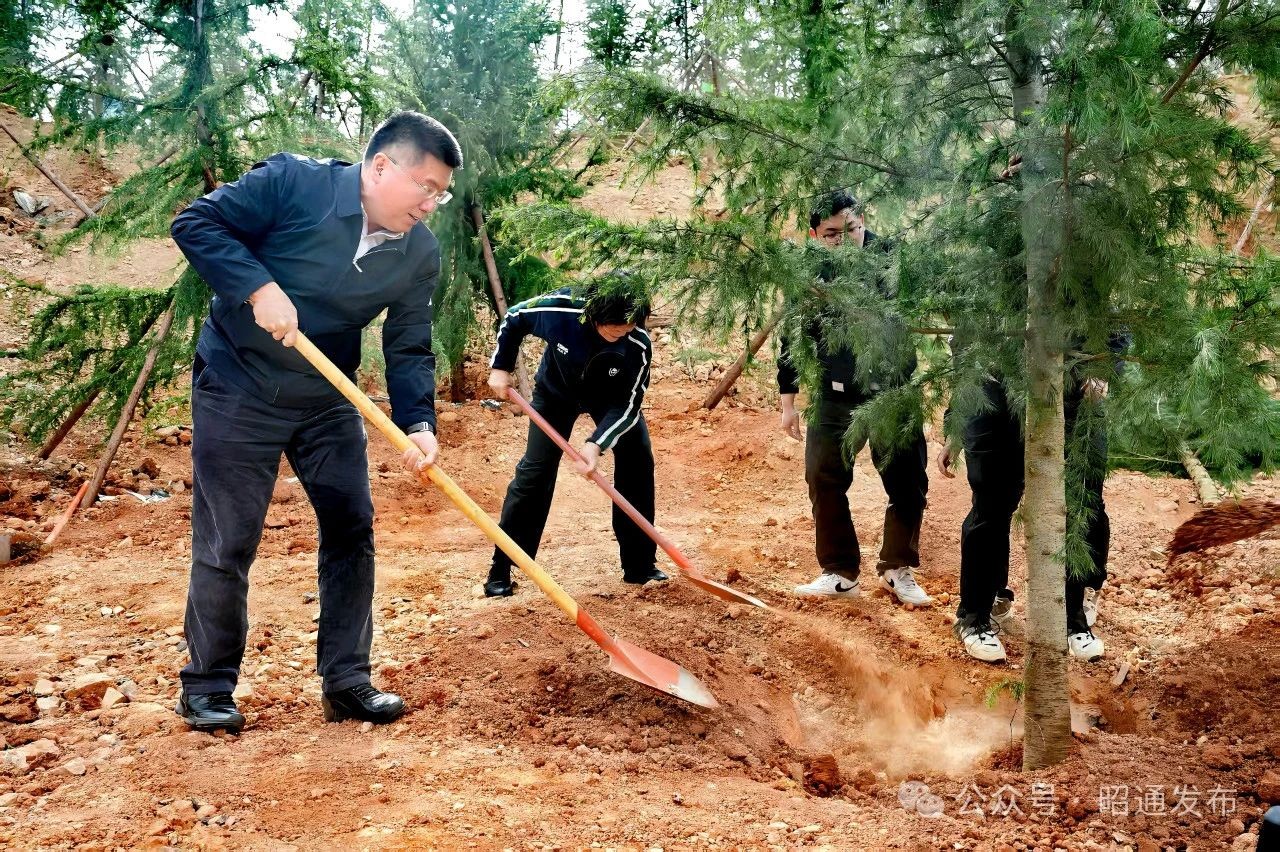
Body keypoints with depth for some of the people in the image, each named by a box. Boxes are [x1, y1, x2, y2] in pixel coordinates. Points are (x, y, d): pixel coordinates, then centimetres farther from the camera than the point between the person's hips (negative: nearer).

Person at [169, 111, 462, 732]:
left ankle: (346, 681, 15)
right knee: (226, 543, -1)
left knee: (352, 529, 3)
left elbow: (409, 349, -3)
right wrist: (259, 288, -29)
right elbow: (196, 223, -17)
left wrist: (417, 423, -19)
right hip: (237, 390, -5)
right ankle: (207, 688, 14)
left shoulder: (420, 254, -5)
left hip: (327, 400, 5)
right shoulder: (293, 183, -20)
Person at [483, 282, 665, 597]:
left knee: (638, 461, -12)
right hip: (557, 390, -1)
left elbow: (627, 404, -28)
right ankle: (500, 573, -2)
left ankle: (639, 565, 1)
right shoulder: (559, 309, -37)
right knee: (534, 472, -9)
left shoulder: (639, 345, -35)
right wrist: (500, 367, -12)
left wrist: (597, 443, -40)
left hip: (611, 396, 1)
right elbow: (513, 319, -15)